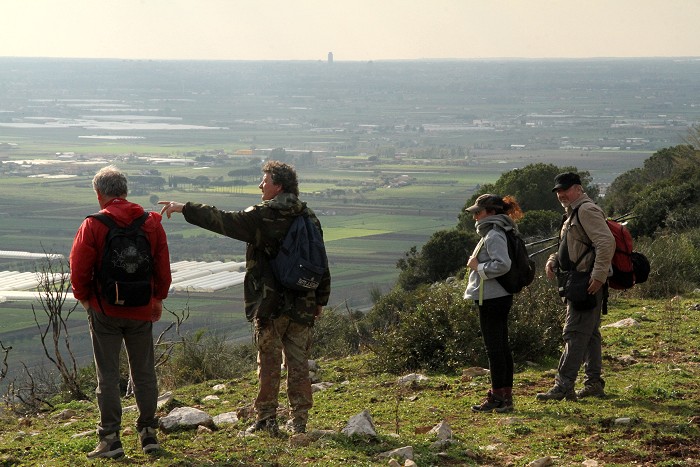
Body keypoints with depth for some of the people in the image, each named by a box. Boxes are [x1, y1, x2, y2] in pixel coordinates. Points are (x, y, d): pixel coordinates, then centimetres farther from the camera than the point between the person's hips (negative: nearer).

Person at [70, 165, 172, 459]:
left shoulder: (93, 226, -12)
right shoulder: (152, 223, -1)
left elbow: (79, 269, -10)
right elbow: (163, 267, 4)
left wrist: (84, 298, 7)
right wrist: (159, 298, 17)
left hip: (105, 311, -3)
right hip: (142, 312, 3)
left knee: (107, 376, 3)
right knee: (144, 373, 13)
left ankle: (110, 439, 3)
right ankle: (148, 433, 17)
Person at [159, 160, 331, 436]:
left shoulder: (262, 217, -10)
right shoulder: (309, 218, 7)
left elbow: (221, 220, -9)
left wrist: (184, 208, -1)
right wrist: (321, 300, 20)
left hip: (270, 304, -4)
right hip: (303, 305, 4)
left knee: (269, 363, 4)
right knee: (298, 363, 8)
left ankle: (266, 420, 8)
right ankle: (299, 421, 11)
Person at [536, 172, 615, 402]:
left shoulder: (587, 211, -12)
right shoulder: (572, 214, 21)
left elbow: (606, 243, -23)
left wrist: (598, 276, -26)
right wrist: (553, 260, 10)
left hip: (587, 285, -11)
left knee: (575, 333, -12)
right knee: (590, 333, 13)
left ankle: (563, 385, -14)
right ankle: (594, 383, 19)